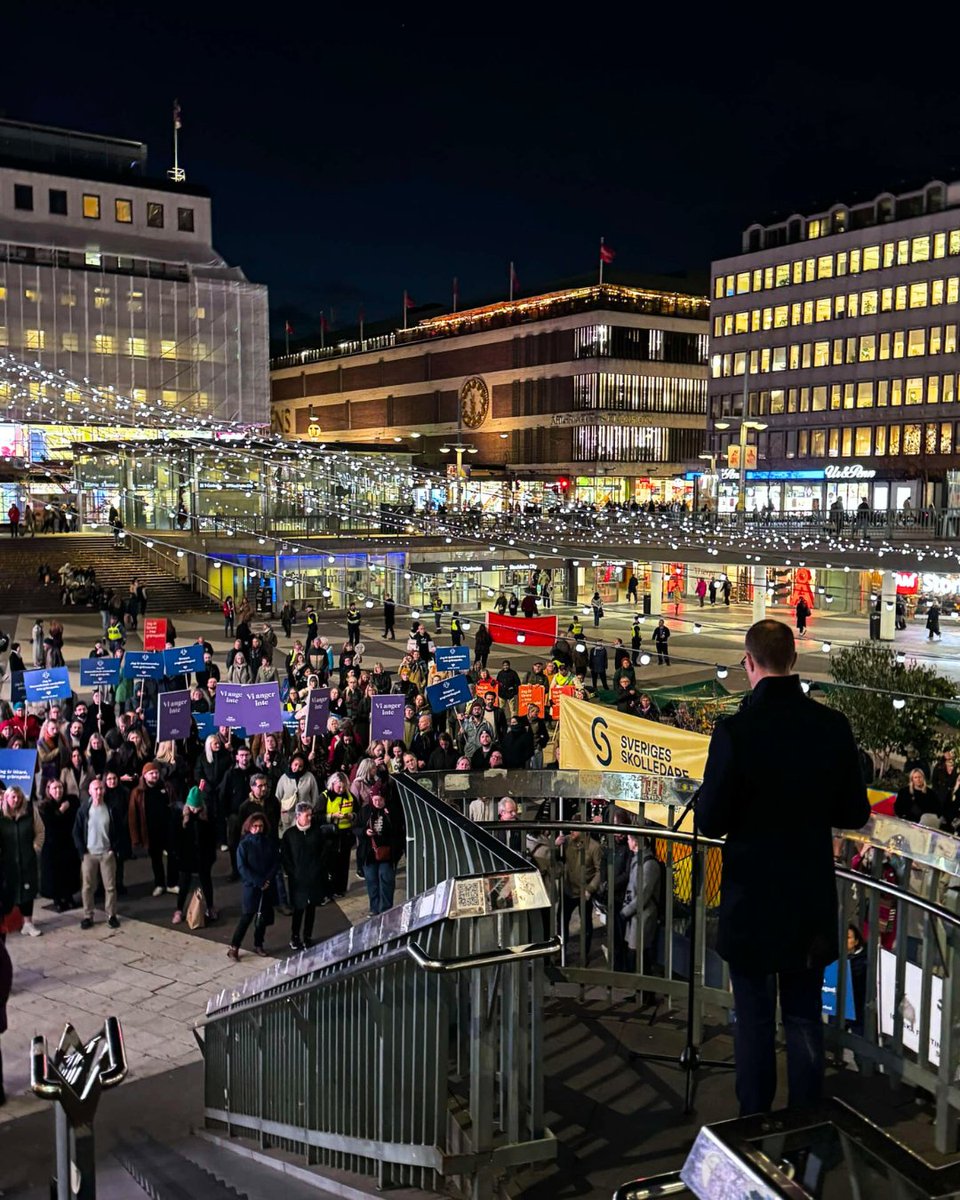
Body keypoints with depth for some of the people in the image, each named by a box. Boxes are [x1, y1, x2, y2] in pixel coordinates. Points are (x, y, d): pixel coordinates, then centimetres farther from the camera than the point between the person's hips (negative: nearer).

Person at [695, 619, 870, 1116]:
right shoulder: (833, 726, -8)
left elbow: (710, 821, -15)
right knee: (805, 1016, 17)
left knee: (754, 1018, 10)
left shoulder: (735, 730, -20)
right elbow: (854, 814, 0)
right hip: (812, 895, 4)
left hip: (752, 898, -3)